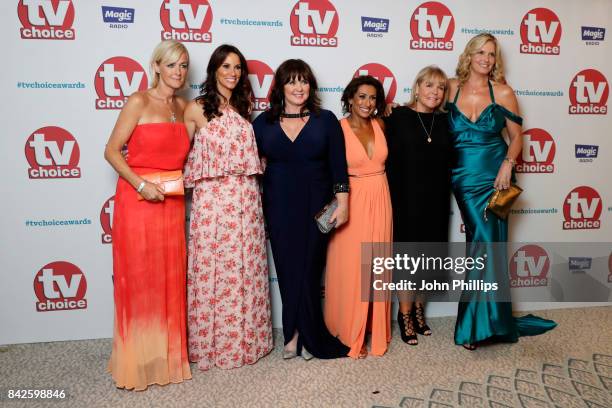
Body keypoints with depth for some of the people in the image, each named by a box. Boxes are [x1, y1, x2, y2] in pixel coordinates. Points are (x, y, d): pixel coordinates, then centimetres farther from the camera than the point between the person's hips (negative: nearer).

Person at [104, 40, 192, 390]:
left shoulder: (182, 107, 12)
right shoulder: (139, 102, -6)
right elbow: (112, 151, -7)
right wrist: (141, 184, -17)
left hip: (172, 202, 6)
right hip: (138, 199, -5)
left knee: (170, 280, 10)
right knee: (139, 281, 2)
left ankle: (168, 356, 25)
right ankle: (137, 363, 17)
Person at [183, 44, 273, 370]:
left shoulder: (243, 108, 14)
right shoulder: (196, 109, 1)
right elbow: (183, 154, 5)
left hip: (246, 199, 4)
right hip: (212, 199, -4)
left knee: (246, 270, 7)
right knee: (213, 270, 1)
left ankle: (245, 340, 22)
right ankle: (212, 343, 17)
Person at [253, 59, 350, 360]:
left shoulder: (326, 120, 2)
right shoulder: (264, 123, 5)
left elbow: (338, 166, -1)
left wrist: (342, 203, -7)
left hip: (316, 206, -1)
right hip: (279, 208, 1)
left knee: (308, 269, 3)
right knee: (287, 270, 5)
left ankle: (298, 334, 21)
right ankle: (303, 335, 21)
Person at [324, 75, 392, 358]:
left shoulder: (380, 125, 6)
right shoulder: (338, 129, -9)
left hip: (380, 200, 5)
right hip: (351, 202, -5)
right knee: (350, 269, 2)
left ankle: (374, 329, 29)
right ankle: (349, 334, 18)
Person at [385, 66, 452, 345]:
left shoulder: (444, 121, 8)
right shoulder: (398, 117, -5)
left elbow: (448, 163, 8)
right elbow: (390, 161, -9)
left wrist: (445, 201, 3)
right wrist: (393, 201, -14)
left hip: (436, 202, 4)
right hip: (406, 199, -4)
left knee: (427, 257, 12)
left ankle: (418, 310, 30)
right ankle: (405, 314, 20)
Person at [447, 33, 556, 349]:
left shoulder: (503, 92, 1)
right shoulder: (452, 88, 3)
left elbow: (516, 136, 4)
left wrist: (507, 165, -10)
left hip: (493, 175, 0)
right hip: (463, 177, 1)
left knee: (484, 243, -3)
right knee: (485, 242, 1)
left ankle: (476, 324, 13)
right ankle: (492, 319, 16)